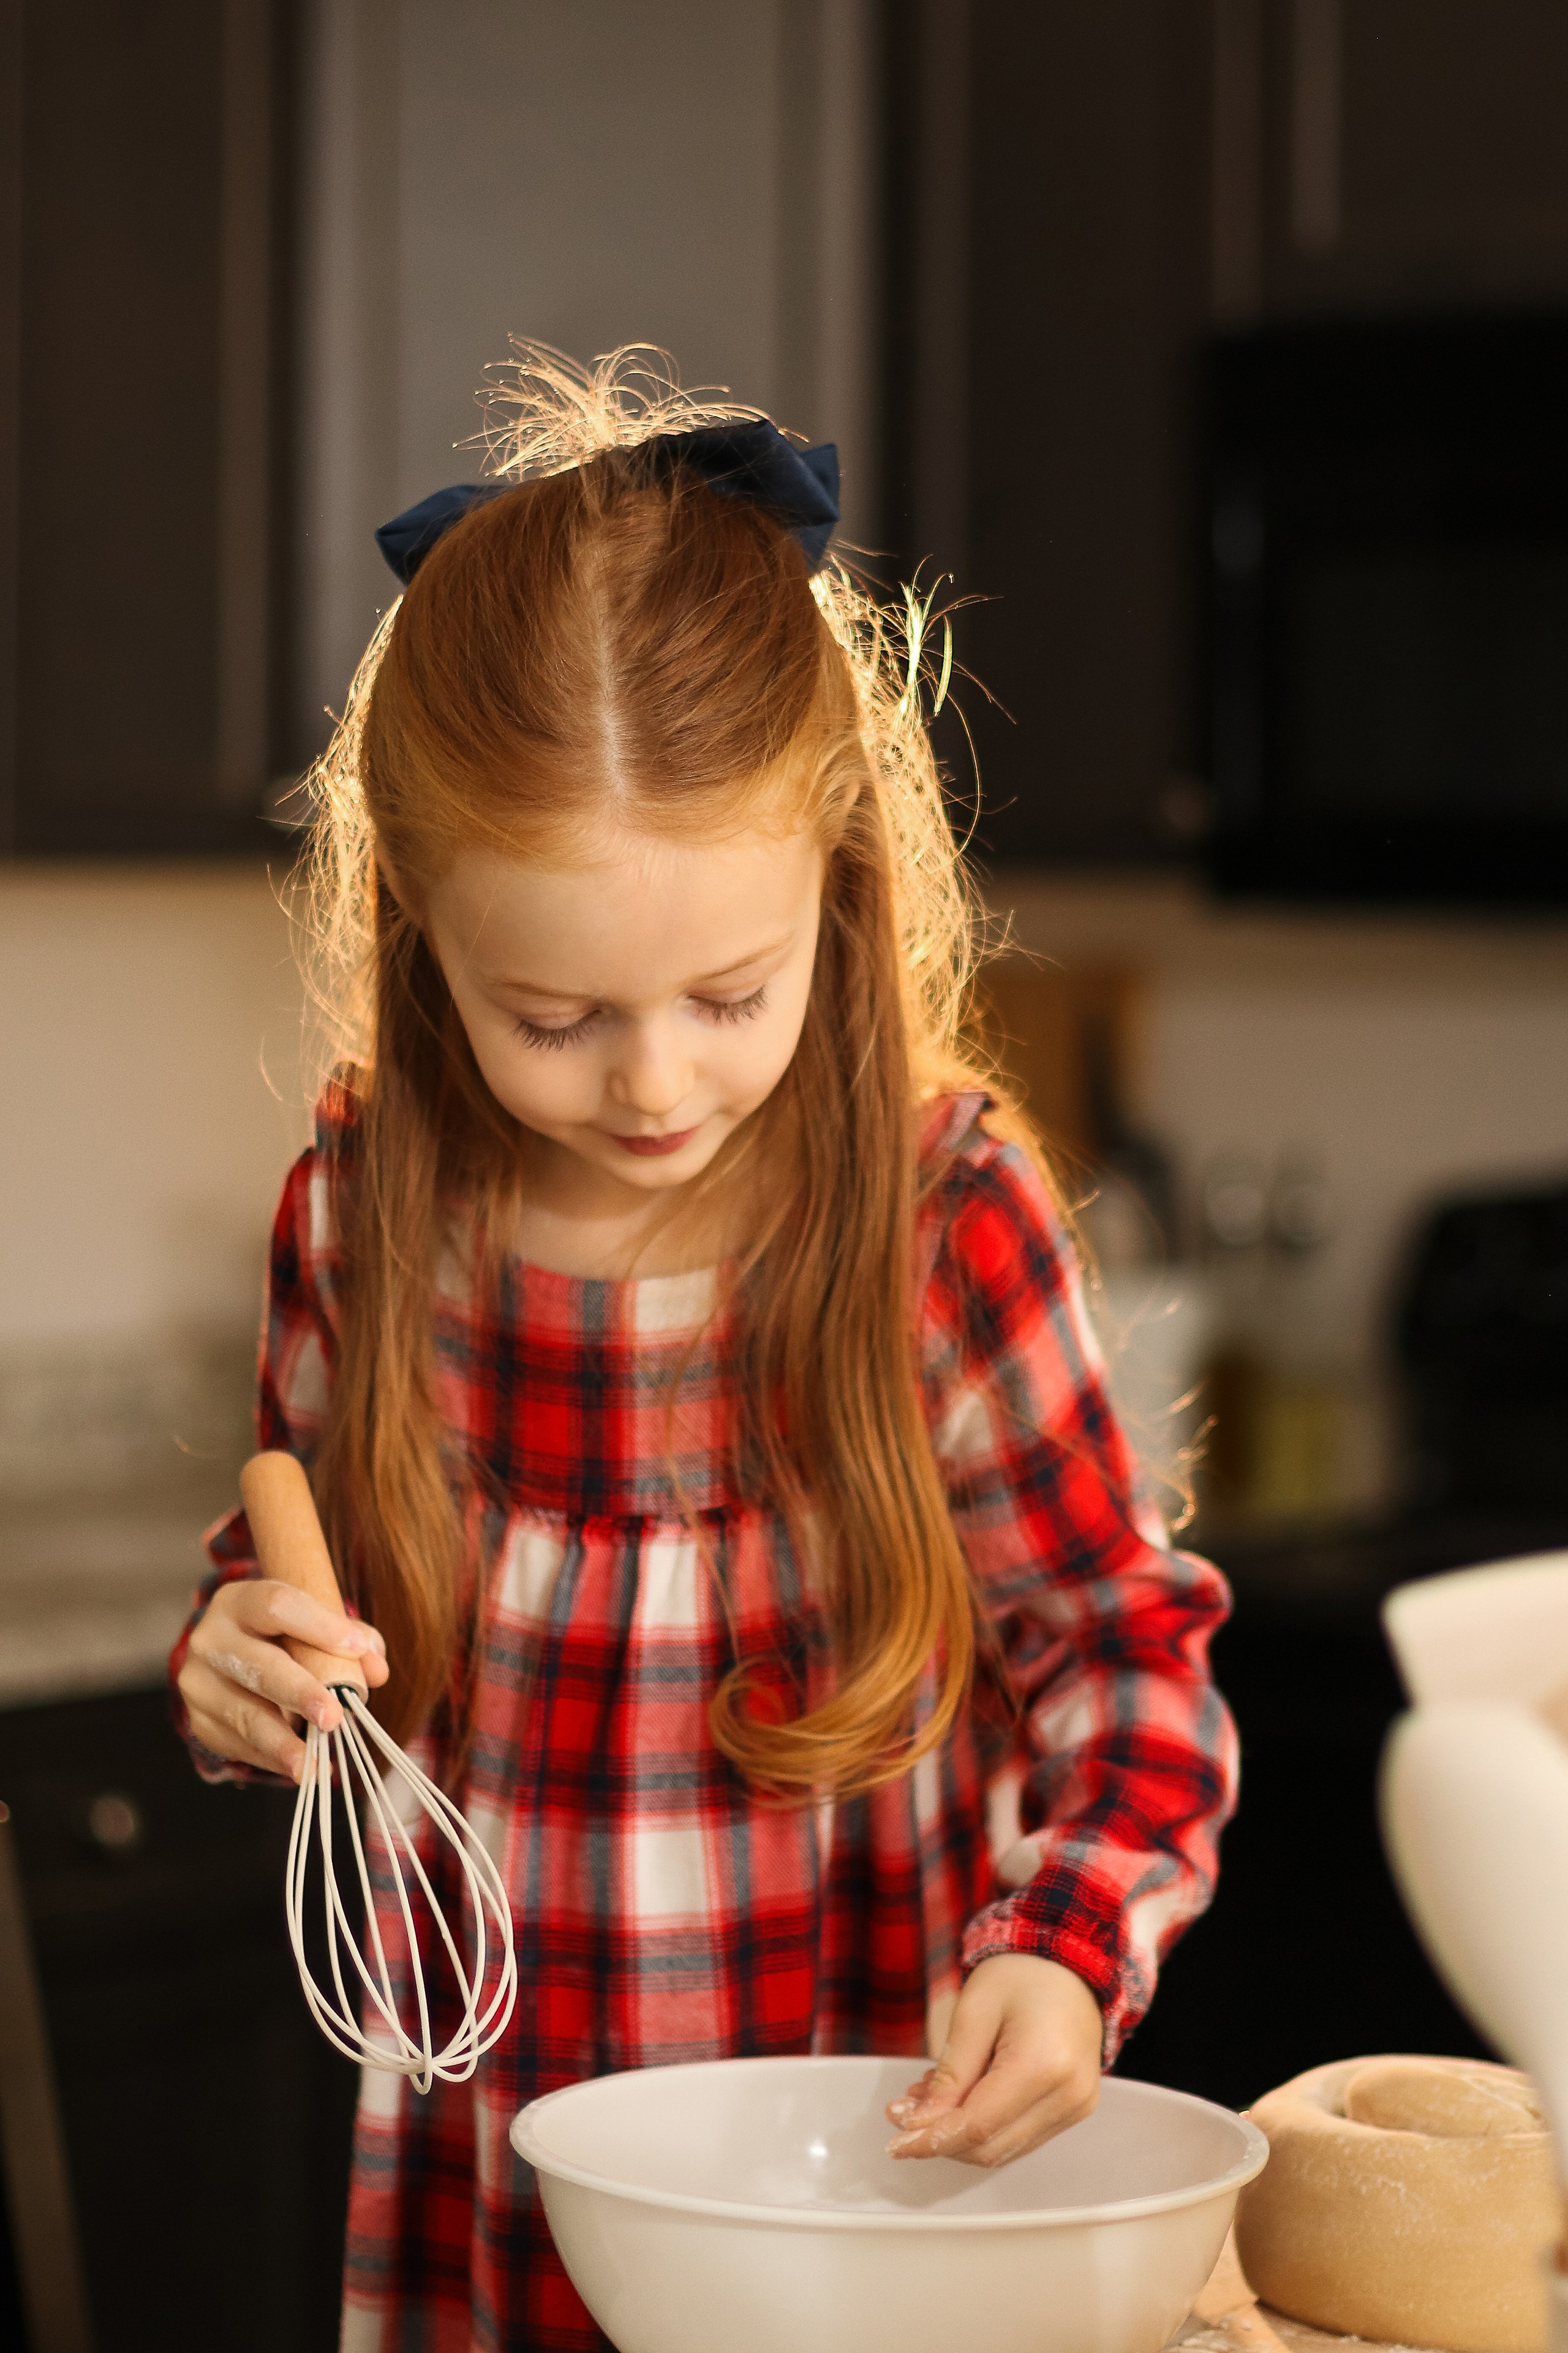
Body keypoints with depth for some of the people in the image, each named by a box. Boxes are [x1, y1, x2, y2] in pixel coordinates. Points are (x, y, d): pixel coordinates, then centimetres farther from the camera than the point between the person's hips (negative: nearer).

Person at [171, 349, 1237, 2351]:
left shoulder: (938, 1212, -14)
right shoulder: (362, 1214, -7)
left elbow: (1124, 1644, -6)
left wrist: (1070, 1942, -21)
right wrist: (240, 1677, -10)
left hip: (867, 2167, -2)